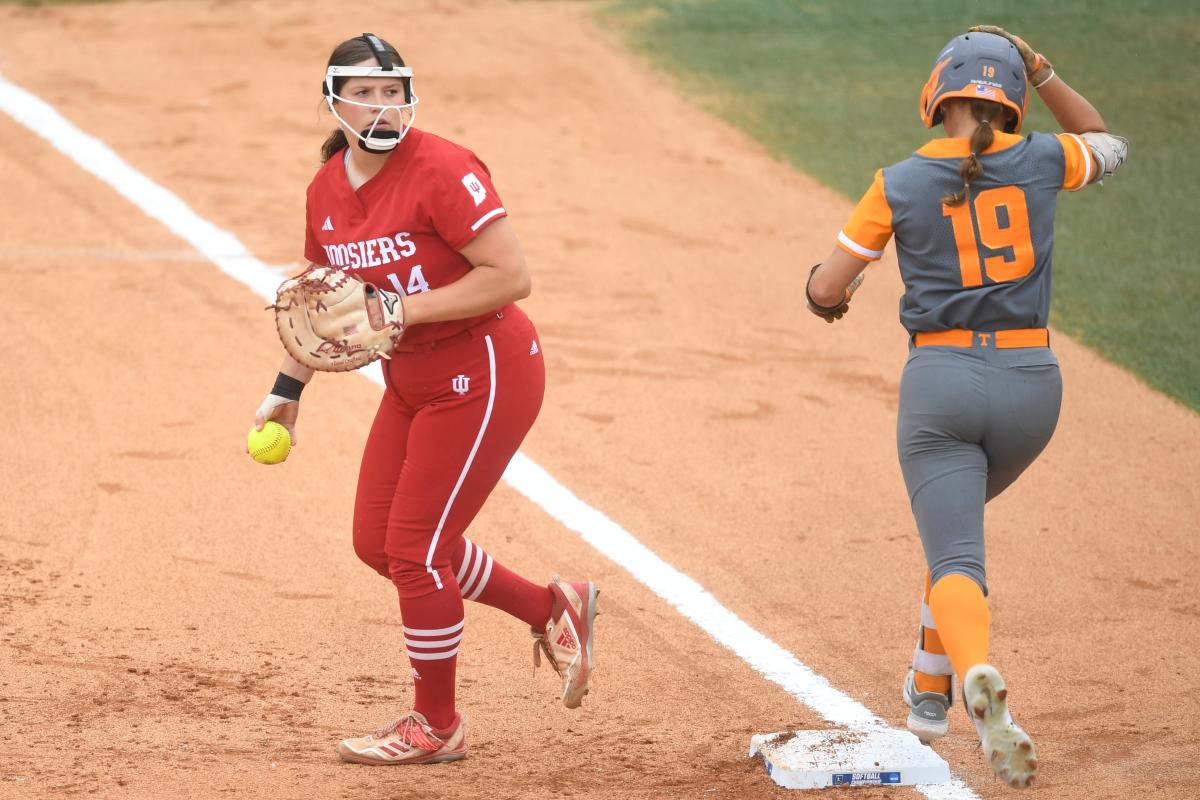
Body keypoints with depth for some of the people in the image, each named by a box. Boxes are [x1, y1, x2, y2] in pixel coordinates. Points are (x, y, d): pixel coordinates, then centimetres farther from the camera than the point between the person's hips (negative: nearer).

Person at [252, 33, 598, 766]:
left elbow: (511, 276, -26)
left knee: (415, 550, -5)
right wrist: (288, 389, 13)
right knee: (377, 542, 13)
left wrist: (404, 311, -27)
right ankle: (552, 607, 27)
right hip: (412, 385, 9)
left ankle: (436, 728, 15)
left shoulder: (442, 171, -21)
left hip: (484, 377, -9)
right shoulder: (327, 190, 3)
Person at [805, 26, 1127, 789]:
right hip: (1032, 383, 3)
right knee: (956, 520, 28)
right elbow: (1108, 145, 25)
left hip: (941, 382, -3)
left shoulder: (899, 184, -3)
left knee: (957, 559, -9)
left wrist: (826, 280, 24)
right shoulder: (1040, 160, 1)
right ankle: (928, 695, 31)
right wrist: (1040, 71, 20)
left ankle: (978, 673, -40)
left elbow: (826, 293, 1)